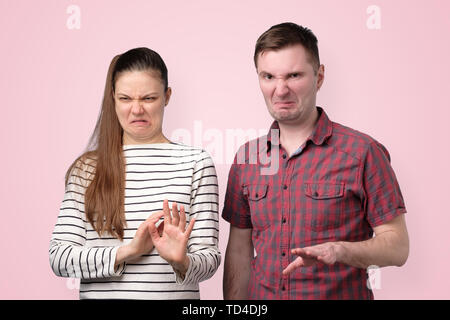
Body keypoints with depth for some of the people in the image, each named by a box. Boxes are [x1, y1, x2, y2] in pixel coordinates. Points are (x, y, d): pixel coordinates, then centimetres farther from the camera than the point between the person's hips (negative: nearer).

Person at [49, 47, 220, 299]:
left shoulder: (196, 163, -2)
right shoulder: (87, 168, 2)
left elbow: (210, 257, -5)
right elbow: (59, 257, -6)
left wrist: (182, 262, -25)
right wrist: (128, 251, -17)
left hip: (175, 295, -1)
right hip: (100, 294, 1)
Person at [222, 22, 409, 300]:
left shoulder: (362, 152, -10)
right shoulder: (246, 159, 3)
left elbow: (397, 246, -11)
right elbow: (239, 251, 7)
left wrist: (339, 250, -27)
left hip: (340, 294, -3)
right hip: (261, 296, 4)